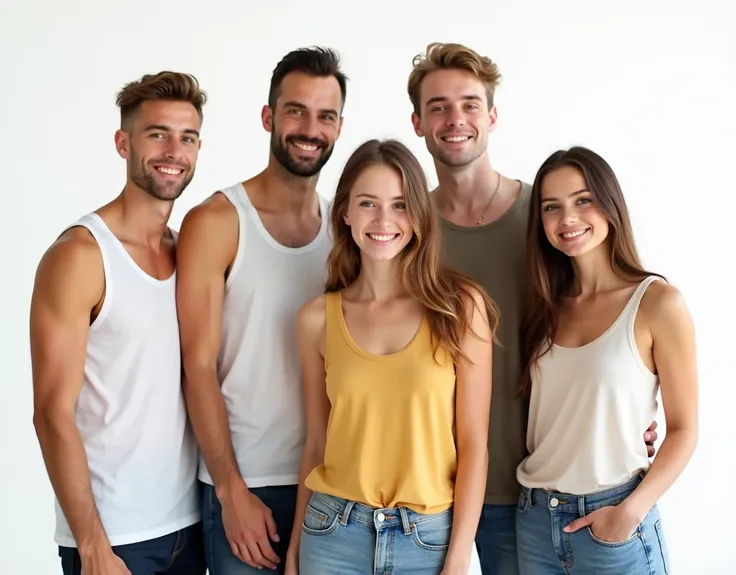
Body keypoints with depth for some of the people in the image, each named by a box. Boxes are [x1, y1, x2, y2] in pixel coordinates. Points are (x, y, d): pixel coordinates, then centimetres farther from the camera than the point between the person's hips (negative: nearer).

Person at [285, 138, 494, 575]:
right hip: (334, 536, 2)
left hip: (430, 537, -1)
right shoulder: (319, 317, -1)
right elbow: (317, 443, 6)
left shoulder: (460, 305, -7)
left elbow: (474, 444, -6)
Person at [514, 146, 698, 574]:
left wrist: (632, 511, -16)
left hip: (612, 520, -4)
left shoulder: (657, 302, -9)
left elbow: (684, 429, -7)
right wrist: (538, 507, -1)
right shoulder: (546, 306, 4)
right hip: (535, 517, 4)